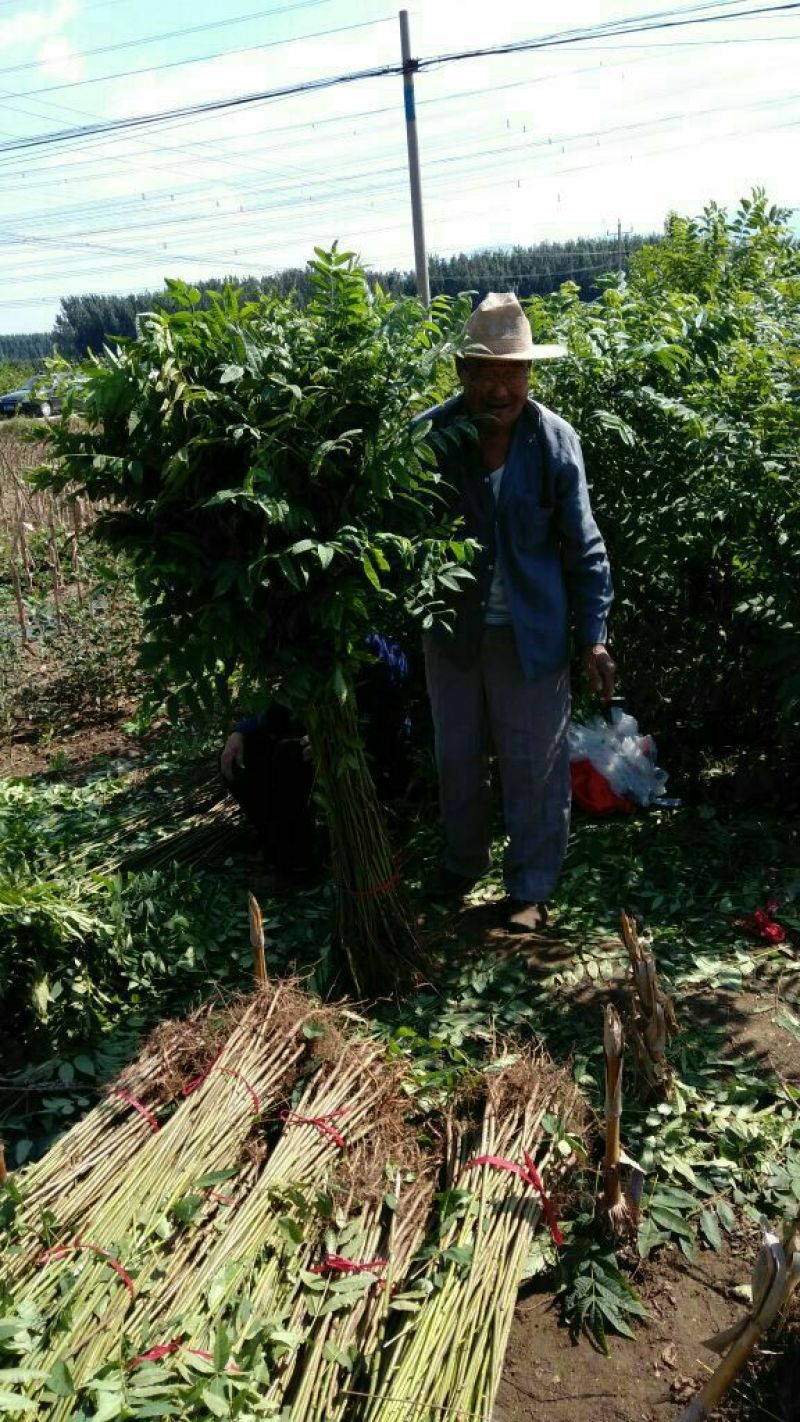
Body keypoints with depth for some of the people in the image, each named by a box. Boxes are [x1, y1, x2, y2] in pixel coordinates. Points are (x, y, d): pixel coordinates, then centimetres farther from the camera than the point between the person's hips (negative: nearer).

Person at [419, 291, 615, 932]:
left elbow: (584, 549, -4)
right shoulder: (428, 436, -10)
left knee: (534, 764, 6)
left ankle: (531, 888, 25)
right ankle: (465, 858, 42)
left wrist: (593, 635, -6)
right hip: (452, 626, 2)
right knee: (456, 756, 18)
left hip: (532, 631, -1)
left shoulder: (556, 441, -9)